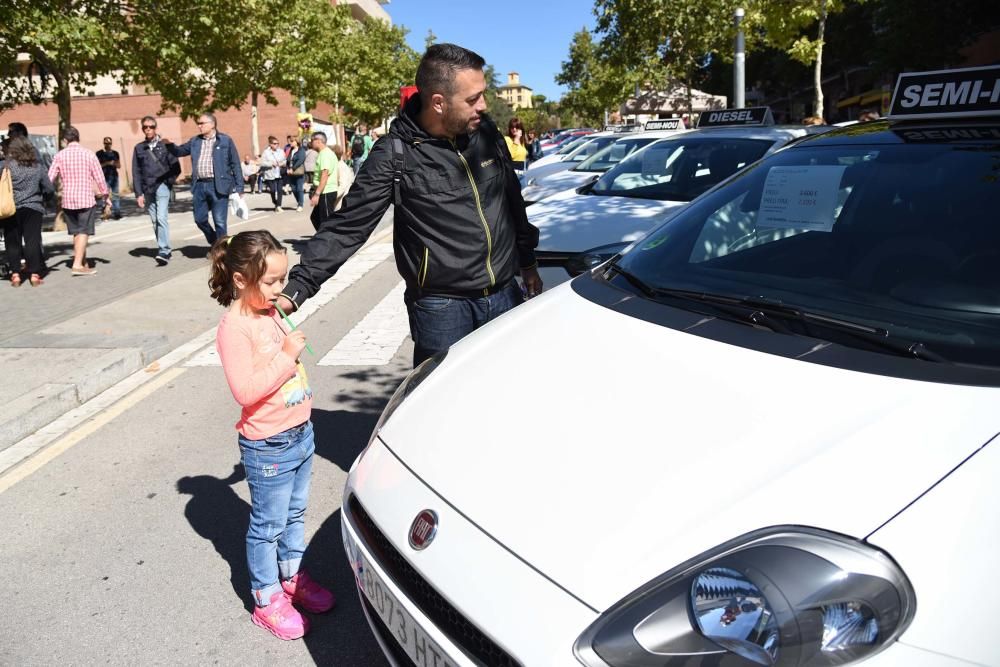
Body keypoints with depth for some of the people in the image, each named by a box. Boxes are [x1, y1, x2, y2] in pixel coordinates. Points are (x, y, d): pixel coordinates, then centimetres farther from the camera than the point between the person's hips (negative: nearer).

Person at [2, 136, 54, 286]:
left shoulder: (6, 166, -6)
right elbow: (49, 188, 7)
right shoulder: (37, 167, 1)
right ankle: (34, 274, 1)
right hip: (33, 209, 1)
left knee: (12, 242, 7)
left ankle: (15, 274, 7)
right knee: (33, 241, 2)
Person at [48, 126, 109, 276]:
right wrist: (106, 199, 6)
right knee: (83, 232, -2)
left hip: (67, 200, 3)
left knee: (76, 232, 15)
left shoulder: (60, 156, 1)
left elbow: (49, 179, -1)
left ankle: (83, 263, 23)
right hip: (86, 199, -3)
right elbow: (99, 179, -3)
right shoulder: (88, 154, -5)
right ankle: (77, 265, -11)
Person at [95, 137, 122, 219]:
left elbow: (119, 165, 13)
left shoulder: (115, 153, 11)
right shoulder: (99, 153, 1)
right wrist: (107, 163, -14)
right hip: (105, 178, -3)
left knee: (115, 195, 3)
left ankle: (117, 212, 6)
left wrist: (114, 164, -9)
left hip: (114, 176, 3)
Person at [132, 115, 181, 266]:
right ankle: (164, 249, 16)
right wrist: (139, 194, 3)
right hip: (147, 189, 4)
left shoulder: (165, 145, 2)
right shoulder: (139, 148, 10)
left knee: (161, 218, -17)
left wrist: (169, 181, -6)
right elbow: (136, 172, 9)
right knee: (154, 221, 7)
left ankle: (164, 252, -20)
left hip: (162, 187, -4)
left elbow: (176, 166, 4)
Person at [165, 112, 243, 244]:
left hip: (218, 186, -5)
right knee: (200, 219, 8)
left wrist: (238, 187, -7)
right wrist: (170, 144, -1)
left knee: (220, 222, -4)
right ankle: (215, 243, 29)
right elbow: (179, 151, 22)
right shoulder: (194, 141, 14)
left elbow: (235, 164, -1)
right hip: (199, 186, 5)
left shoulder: (225, 140, 1)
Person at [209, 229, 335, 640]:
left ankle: (292, 577, 41)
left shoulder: (269, 312, 5)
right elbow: (245, 390, -27)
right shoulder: (234, 327, -21)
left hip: (300, 433, 8)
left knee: (295, 514, 22)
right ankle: (267, 600, 25)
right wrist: (287, 356, -26)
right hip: (268, 447, -8)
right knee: (268, 525, 8)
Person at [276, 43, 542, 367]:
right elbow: (347, 226, -11)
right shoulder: (397, 154, -11)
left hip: (505, 296, 5)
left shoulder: (486, 131, 3)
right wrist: (296, 289, -19)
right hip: (442, 306, -5)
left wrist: (527, 263, 22)